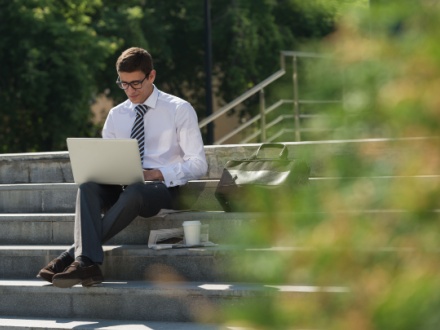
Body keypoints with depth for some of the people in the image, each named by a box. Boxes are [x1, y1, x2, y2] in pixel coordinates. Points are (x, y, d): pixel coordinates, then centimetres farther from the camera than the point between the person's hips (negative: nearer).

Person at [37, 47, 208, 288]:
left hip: (163, 188, -4)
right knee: (89, 185, -30)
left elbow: (198, 164, -2)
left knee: (133, 192, -39)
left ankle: (73, 254, -38)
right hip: (120, 188, 4)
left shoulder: (179, 110, 4)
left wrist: (157, 174, -17)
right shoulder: (116, 115, 17)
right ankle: (87, 263, -48)